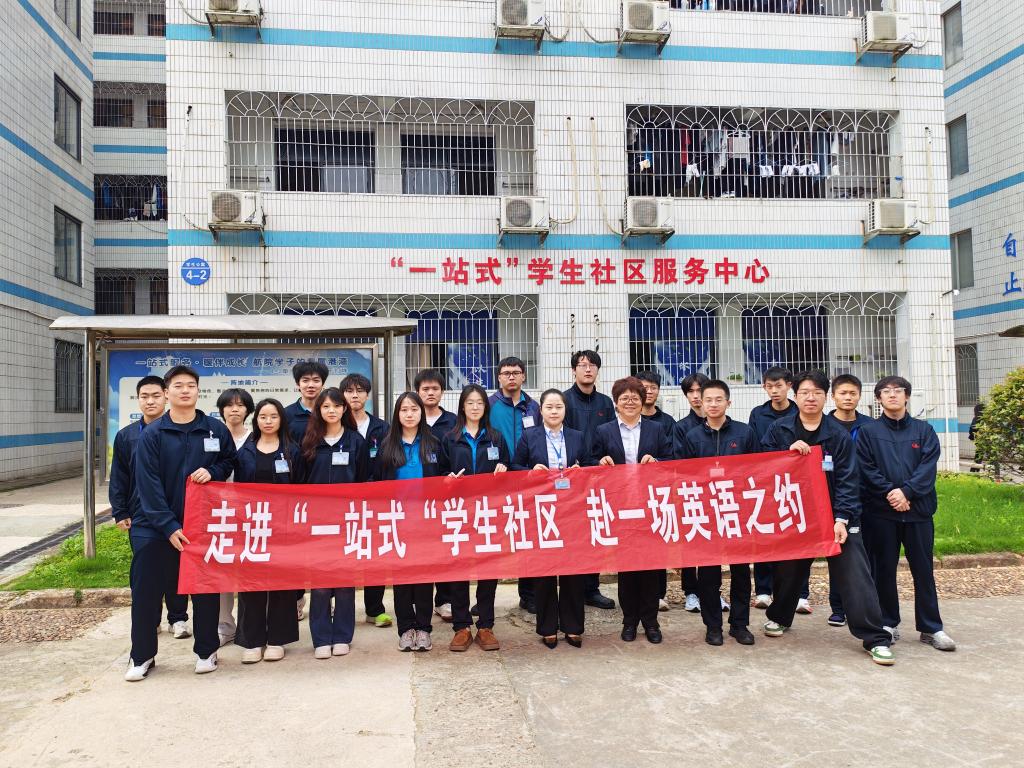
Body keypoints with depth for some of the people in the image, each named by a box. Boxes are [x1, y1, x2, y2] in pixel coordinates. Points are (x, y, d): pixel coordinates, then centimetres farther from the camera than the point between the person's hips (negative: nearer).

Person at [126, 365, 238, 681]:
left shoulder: (216, 429, 0)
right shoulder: (151, 435, -3)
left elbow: (230, 462, 13)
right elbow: (148, 486, -8)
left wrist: (212, 471, -10)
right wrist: (169, 526, -15)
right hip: (155, 525, 0)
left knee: (205, 590, 8)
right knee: (146, 591, 4)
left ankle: (206, 650, 25)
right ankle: (142, 656, 22)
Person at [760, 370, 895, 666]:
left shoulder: (839, 435, -3)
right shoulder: (779, 429, 0)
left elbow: (847, 481, -7)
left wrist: (842, 518, -18)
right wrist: (788, 453, -19)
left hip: (836, 517, -1)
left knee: (855, 575, -7)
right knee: (789, 570, 15)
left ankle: (876, 638, 1)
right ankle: (779, 617, 39)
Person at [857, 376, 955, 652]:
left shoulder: (924, 430, 7)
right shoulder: (868, 432, 4)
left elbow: (928, 467, -4)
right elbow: (867, 469, -4)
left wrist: (906, 491, -17)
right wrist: (889, 493, -16)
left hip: (918, 510, 1)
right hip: (881, 512, -1)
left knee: (923, 569, 6)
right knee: (884, 569, 7)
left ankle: (931, 627, 16)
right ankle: (889, 624, 19)